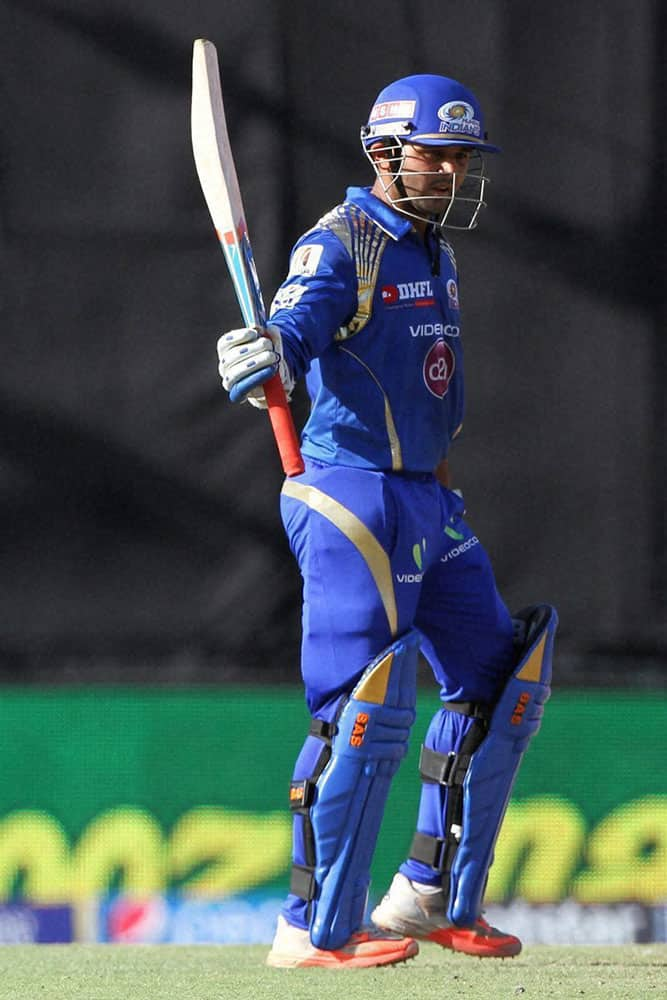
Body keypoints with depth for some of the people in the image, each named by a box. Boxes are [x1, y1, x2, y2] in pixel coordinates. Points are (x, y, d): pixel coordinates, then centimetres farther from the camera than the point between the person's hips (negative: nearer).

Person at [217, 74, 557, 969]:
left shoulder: (433, 250, 16)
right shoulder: (339, 246, -11)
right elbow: (297, 328, -26)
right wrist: (263, 358, -48)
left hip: (429, 505, 9)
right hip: (355, 499, -9)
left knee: (495, 684, 12)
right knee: (368, 710, -15)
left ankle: (433, 896, 22)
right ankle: (316, 929, -12)